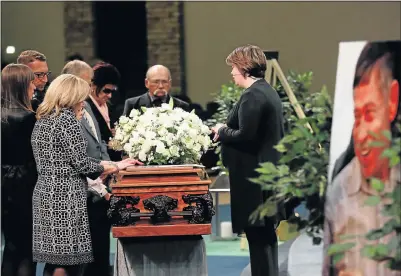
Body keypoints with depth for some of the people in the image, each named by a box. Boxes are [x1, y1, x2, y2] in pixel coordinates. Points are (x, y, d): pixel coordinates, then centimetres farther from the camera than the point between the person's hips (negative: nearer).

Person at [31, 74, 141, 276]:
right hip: (65, 197, -9)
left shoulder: (42, 120, 15)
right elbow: (81, 162, -13)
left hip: (45, 194, 9)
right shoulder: (67, 118, -11)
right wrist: (115, 167, -1)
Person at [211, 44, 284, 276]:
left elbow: (245, 136, -24)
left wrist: (222, 131, -7)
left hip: (253, 178, -10)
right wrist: (227, 131, 13)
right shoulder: (268, 92, 14)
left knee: (258, 236, -6)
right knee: (266, 235, 16)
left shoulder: (252, 96, -17)